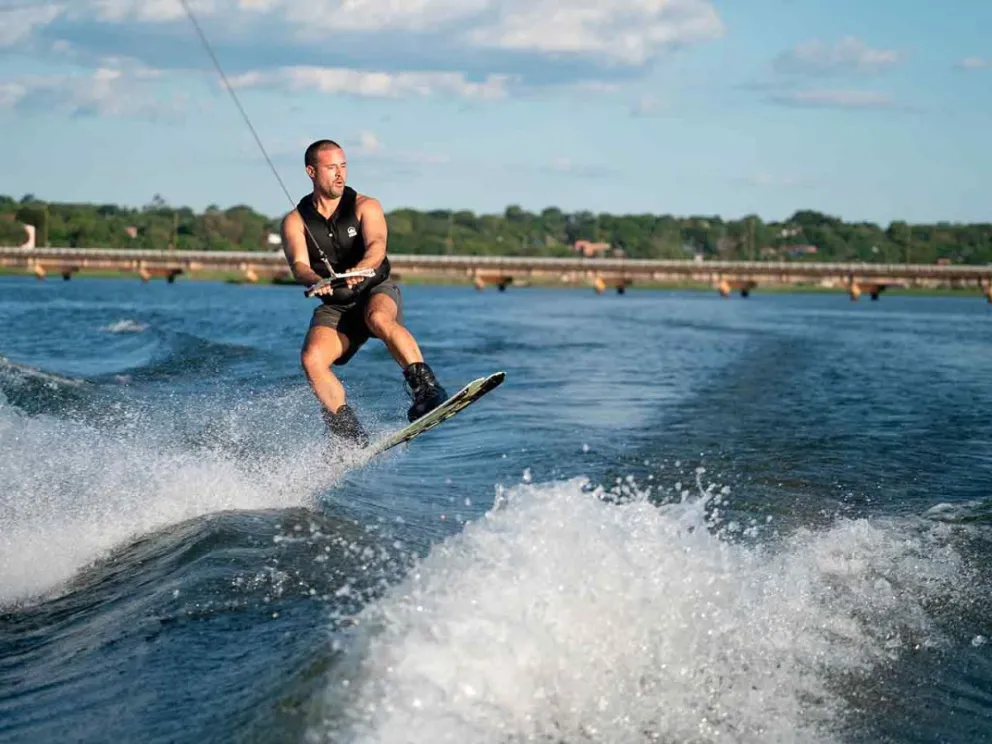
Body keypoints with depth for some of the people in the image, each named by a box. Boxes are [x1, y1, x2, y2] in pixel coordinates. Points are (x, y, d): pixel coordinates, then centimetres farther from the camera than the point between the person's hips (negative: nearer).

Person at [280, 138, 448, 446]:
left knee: (378, 318, -37)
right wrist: (314, 280, -41)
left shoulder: (365, 206, -2)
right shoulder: (295, 221, 1)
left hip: (377, 291, -2)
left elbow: (377, 246, -21)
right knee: (312, 359, -24)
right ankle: (350, 434, -14)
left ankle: (426, 387, -39)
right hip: (334, 306, 2)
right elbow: (299, 264, -16)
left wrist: (359, 270, -44)